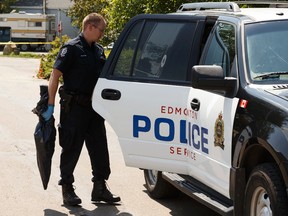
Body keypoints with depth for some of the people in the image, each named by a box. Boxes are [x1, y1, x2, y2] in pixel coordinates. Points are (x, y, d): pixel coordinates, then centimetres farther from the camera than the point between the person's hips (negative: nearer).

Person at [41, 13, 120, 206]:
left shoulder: (98, 50, 13)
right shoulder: (71, 48, -10)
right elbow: (55, 76, -13)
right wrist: (51, 105, -17)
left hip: (94, 107, 7)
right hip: (74, 108, -7)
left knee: (100, 148, 9)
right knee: (72, 149, 1)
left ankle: (100, 187, 18)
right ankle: (67, 190, 11)